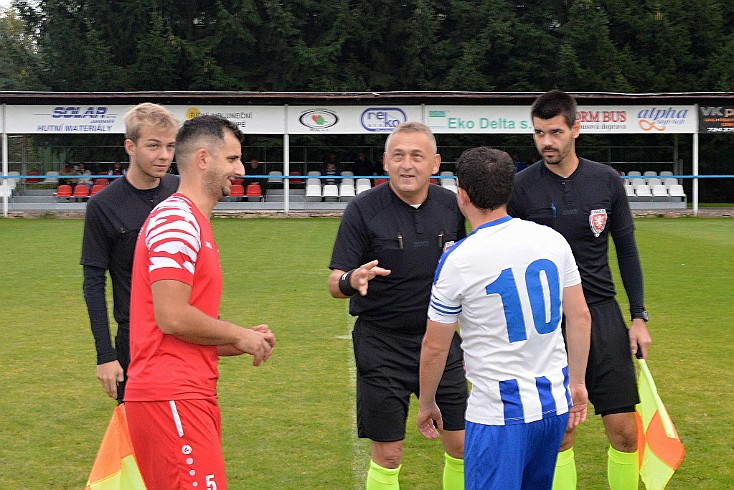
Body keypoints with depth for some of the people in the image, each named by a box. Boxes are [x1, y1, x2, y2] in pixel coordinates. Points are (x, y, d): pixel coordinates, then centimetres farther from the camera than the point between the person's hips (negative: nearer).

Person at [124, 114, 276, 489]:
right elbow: (172, 317, -19)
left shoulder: (192, 222, 21)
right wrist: (240, 336, -6)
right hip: (172, 398, -10)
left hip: (189, 395, 10)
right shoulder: (176, 219, -11)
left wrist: (244, 343, 10)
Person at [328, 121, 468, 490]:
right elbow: (335, 283, -11)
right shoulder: (362, 210, -10)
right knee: (387, 457, 2)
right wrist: (353, 280, -34)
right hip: (382, 345, -4)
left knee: (462, 446, 6)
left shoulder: (451, 205, 2)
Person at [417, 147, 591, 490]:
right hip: (555, 404, 6)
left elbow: (435, 348, -4)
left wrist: (426, 404, 10)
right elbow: (580, 316, 7)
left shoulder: (457, 260, -12)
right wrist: (576, 383, 17)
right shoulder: (553, 239, 1)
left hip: (499, 415, -6)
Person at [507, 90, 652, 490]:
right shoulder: (521, 187, -3)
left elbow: (627, 250, 10)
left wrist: (639, 316, 6)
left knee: (624, 431, -1)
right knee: (560, 435, 3)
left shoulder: (607, 181, 3)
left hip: (602, 313, 2)